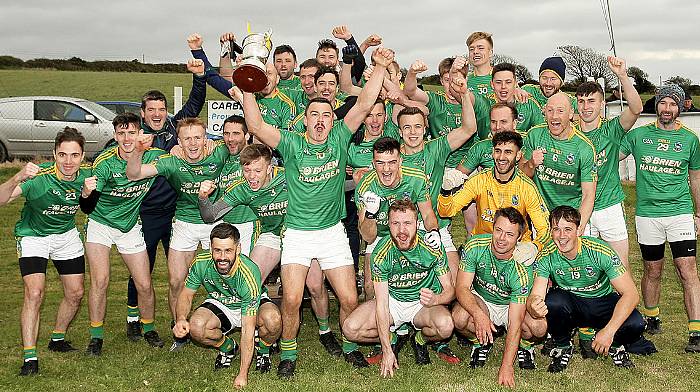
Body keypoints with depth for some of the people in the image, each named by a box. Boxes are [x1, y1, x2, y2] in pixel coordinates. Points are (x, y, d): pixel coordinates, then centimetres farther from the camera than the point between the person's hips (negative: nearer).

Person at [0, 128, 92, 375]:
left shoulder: (87, 174, -16)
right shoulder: (39, 177, -30)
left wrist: (88, 192, -19)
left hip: (66, 234, 5)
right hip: (33, 235, -5)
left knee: (75, 294, 8)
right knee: (34, 294, -19)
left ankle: (57, 339, 32)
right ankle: (29, 357, -11)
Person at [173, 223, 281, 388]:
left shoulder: (249, 273, -35)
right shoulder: (201, 263, -25)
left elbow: (247, 329, -35)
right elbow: (186, 294, -6)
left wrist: (242, 375, -34)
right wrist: (181, 319, -30)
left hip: (252, 306, -3)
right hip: (219, 306, 3)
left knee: (273, 320, -36)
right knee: (196, 327, -29)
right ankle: (227, 347, 6)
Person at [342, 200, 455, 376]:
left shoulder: (431, 246, -18)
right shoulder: (382, 252, -19)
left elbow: (449, 289, -10)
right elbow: (381, 303, -20)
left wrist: (436, 299, -37)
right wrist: (387, 351, -26)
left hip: (423, 302, 0)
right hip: (392, 300, 1)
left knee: (445, 326, -34)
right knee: (350, 329, -23)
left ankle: (420, 338, 4)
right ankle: (391, 339, 9)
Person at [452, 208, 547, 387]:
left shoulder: (522, 267, -31)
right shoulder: (475, 246, -23)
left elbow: (515, 323, -32)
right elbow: (462, 288, -22)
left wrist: (506, 367, -36)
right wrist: (478, 314, -42)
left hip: (513, 305, -1)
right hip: (479, 300, 2)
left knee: (539, 327, -31)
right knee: (459, 318, -31)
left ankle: (524, 345, 7)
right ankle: (481, 342, 4)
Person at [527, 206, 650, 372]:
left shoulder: (600, 251, -25)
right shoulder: (546, 257, -19)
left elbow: (631, 293, -26)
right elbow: (535, 295, -26)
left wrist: (609, 330, -37)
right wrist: (534, 307, -53)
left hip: (603, 301, -1)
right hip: (568, 303, 1)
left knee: (635, 325, -29)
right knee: (551, 302, -33)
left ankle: (614, 345, 8)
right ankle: (562, 347, -2)